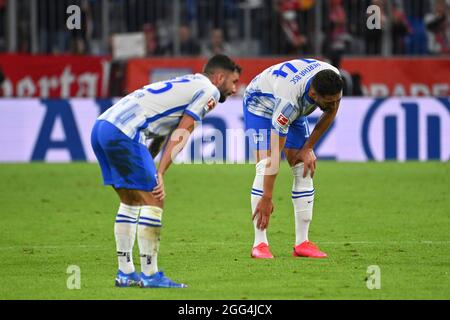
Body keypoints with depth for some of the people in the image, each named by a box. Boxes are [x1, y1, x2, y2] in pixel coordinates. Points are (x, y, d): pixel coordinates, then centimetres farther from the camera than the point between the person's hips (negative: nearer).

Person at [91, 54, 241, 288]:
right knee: (154, 200, -4)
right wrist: (160, 175, -9)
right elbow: (181, 134, -5)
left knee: (131, 201, 18)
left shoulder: (187, 85, 29)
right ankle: (149, 275, -3)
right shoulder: (209, 91, 3)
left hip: (101, 126, 10)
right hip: (122, 133, -9)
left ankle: (125, 273, 20)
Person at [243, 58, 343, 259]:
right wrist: (266, 198, -39)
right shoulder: (288, 101, -44)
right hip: (260, 104, -6)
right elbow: (275, 152, -41)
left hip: (296, 110, 6)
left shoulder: (334, 79, -28)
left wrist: (308, 148, -8)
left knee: (304, 169, -6)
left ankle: (302, 242, -4)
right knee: (265, 166, -22)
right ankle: (260, 243, -21)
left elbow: (330, 113, -5)